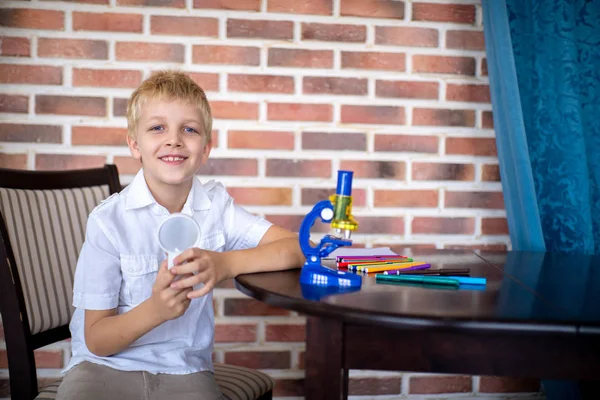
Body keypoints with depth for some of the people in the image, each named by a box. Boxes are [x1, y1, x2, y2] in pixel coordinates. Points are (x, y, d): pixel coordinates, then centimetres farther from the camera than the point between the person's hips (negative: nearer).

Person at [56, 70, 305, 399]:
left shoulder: (215, 205, 0)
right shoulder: (108, 220, -10)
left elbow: (298, 249, -9)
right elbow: (96, 340, -6)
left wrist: (226, 263, -23)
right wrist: (155, 309, -26)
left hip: (184, 370, 2)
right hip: (106, 365, -2)